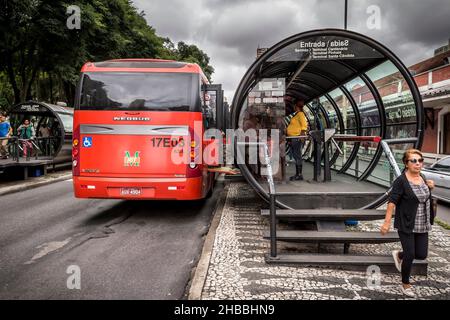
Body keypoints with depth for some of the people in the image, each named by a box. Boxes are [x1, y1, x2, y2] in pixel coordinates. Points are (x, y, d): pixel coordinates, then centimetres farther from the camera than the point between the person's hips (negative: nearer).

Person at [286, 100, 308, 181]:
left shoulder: (300, 114, -10)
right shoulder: (297, 114, 18)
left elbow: (304, 126, -18)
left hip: (297, 138, -10)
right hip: (293, 138, 10)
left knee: (297, 156, -8)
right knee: (296, 156, 12)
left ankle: (299, 175, -5)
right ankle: (297, 174, 18)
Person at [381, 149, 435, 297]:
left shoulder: (422, 178, 6)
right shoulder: (401, 181, -15)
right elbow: (392, 202, -18)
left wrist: (429, 186, 4)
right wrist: (387, 222, -23)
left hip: (422, 226, 6)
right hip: (406, 226, -6)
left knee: (422, 255, 8)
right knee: (410, 255, -2)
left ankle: (398, 254, 38)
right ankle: (405, 284, 21)